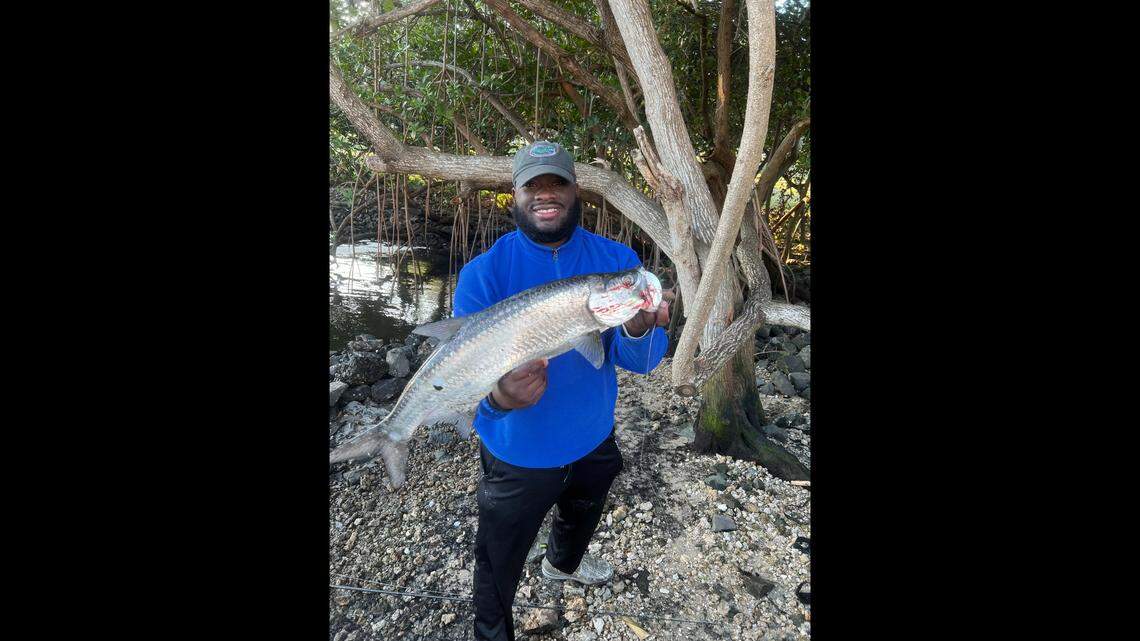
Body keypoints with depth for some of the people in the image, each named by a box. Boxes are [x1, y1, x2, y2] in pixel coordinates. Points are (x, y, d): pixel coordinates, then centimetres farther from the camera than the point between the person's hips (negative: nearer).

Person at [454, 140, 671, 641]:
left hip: (595, 442, 4)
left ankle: (564, 563, 69)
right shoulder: (484, 272, -19)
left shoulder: (617, 260, -11)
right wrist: (499, 397, -47)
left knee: (580, 517, 34)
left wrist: (638, 330, -40)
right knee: (499, 567, 17)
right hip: (519, 454, -3)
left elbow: (640, 361, -16)